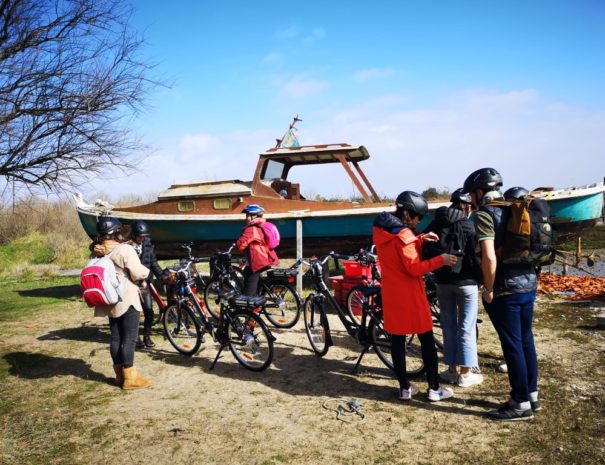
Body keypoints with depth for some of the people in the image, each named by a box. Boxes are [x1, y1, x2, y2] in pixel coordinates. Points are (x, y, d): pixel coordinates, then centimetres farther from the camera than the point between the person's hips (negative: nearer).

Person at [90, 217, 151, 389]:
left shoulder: (97, 252, 7)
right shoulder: (124, 249, -16)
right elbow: (138, 273, -17)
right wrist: (146, 272, 3)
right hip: (127, 299, -8)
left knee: (116, 338, 13)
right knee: (129, 338, -2)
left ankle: (120, 374, 22)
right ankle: (130, 377, 1)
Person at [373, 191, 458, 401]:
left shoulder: (380, 230, 7)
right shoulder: (403, 235, -19)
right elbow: (414, 268, -20)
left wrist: (420, 239, 8)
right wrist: (441, 260, -13)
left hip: (391, 293, 8)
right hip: (409, 294, -7)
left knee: (397, 339, 11)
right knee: (426, 339, 5)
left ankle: (404, 388, 17)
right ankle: (434, 388, 13)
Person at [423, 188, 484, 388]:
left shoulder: (434, 225, 4)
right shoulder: (468, 226, -11)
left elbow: (425, 254, 3)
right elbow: (476, 257, -13)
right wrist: (483, 280, -1)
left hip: (443, 282, 4)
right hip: (466, 282, -4)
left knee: (449, 326, 12)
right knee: (466, 328, 4)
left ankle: (452, 369, 20)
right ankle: (466, 373, 11)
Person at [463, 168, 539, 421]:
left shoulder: (485, 213, -12)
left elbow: (489, 258, -23)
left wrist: (488, 290, -12)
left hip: (506, 289, -8)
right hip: (528, 283, 8)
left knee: (512, 345, 1)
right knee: (526, 341, 16)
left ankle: (521, 403, 11)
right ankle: (531, 394, 28)